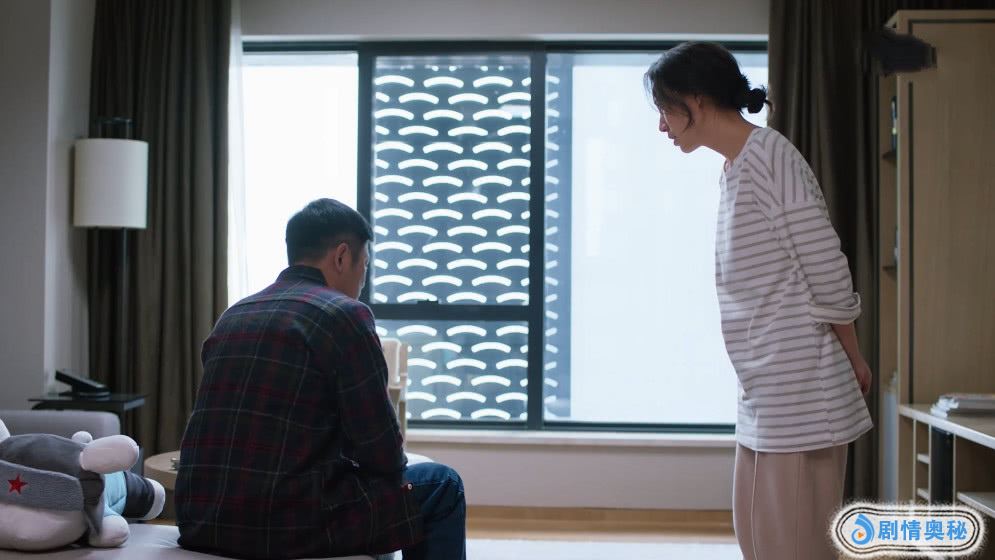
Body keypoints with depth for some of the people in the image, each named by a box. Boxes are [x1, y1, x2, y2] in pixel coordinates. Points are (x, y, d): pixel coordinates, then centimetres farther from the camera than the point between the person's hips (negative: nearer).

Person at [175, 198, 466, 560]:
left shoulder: (233, 315, 14)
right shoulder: (344, 314, -8)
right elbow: (381, 451, -9)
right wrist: (396, 472, 14)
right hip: (290, 524, -8)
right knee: (441, 487, 13)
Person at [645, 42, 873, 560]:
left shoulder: (767, 158, -15)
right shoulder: (737, 167, 13)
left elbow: (828, 275, -15)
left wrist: (852, 361, -2)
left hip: (798, 393, -9)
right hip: (768, 395, 9)